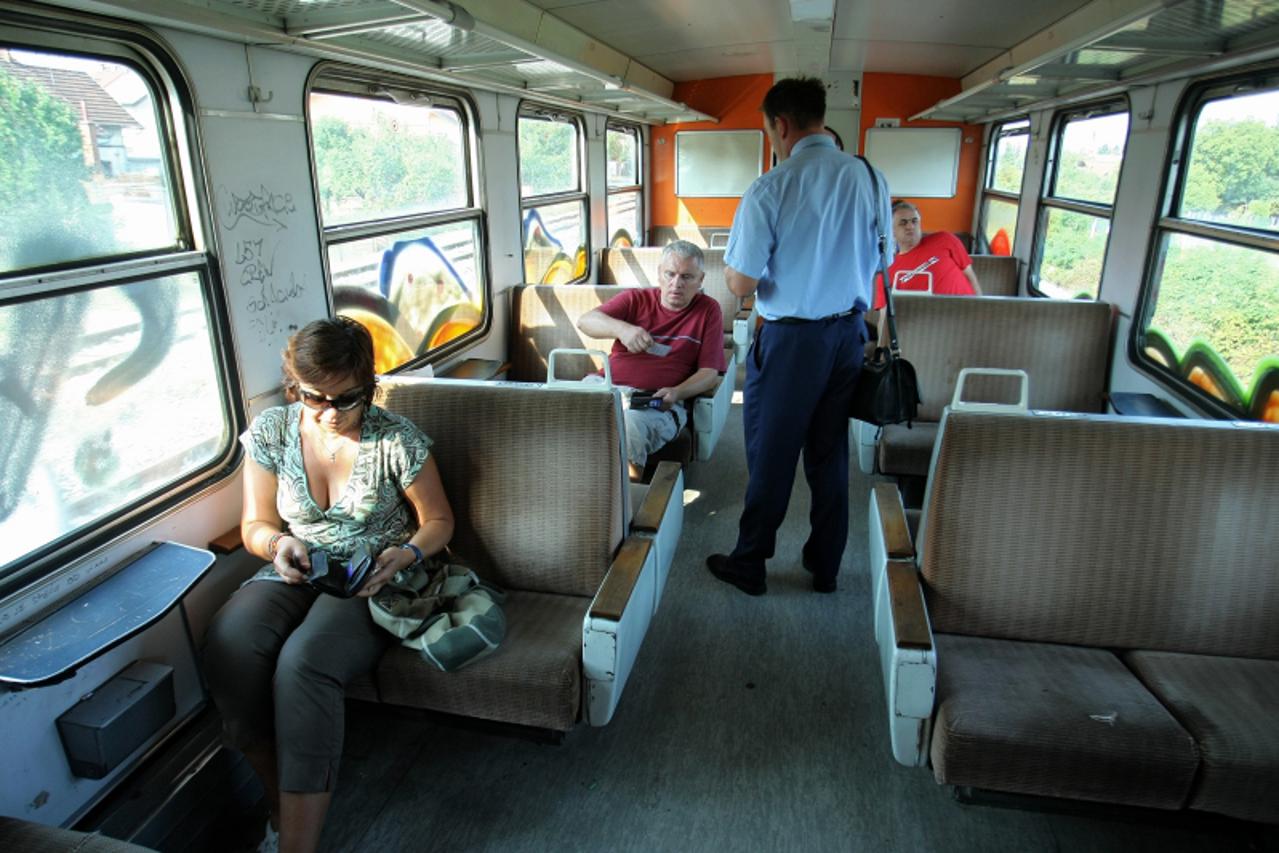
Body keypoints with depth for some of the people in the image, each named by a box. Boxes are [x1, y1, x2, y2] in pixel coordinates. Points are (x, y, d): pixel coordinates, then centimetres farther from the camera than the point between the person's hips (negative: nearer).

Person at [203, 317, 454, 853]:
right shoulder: (270, 432, -1)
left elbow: (438, 520, 0)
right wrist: (279, 543, -16)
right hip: (294, 571, 4)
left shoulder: (397, 440, -11)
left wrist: (406, 555, -21)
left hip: (372, 581, -4)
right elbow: (255, 525, 7)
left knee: (303, 663, -32)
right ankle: (280, 802, -7)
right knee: (229, 646, -27)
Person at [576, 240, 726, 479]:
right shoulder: (636, 299, 17)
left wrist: (677, 392, -13)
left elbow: (709, 373, 7)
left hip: (658, 403, -2)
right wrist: (622, 328, -18)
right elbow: (585, 321, 2)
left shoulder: (708, 310, 13)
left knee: (630, 424, -36)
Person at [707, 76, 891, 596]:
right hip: (849, 333, 5)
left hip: (790, 341, -5)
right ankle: (825, 565, 30)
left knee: (771, 456, 8)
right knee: (830, 454, 16)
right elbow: (880, 263, 9)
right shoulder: (871, 178, 0)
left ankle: (749, 564, 24)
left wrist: (731, 265, 5)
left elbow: (741, 286, -16)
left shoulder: (770, 189, -16)